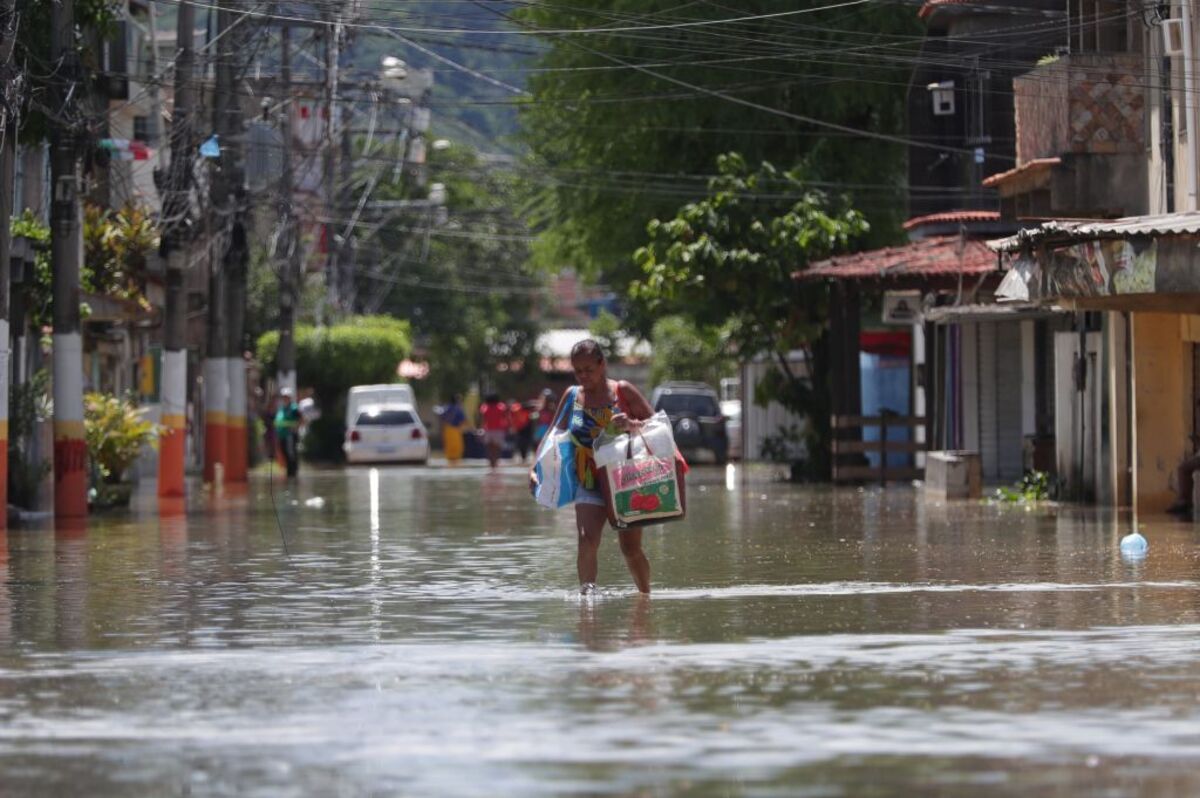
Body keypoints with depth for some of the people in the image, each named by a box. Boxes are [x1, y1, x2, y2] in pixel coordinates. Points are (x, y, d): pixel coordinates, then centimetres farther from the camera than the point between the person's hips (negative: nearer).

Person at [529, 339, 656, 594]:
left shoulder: (622, 391, -3)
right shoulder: (572, 396, 5)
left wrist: (631, 425, -24)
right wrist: (535, 468, -1)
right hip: (589, 484, 2)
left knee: (631, 549, 0)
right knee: (587, 541, -21)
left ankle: (646, 596, 20)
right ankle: (587, 593, -19)